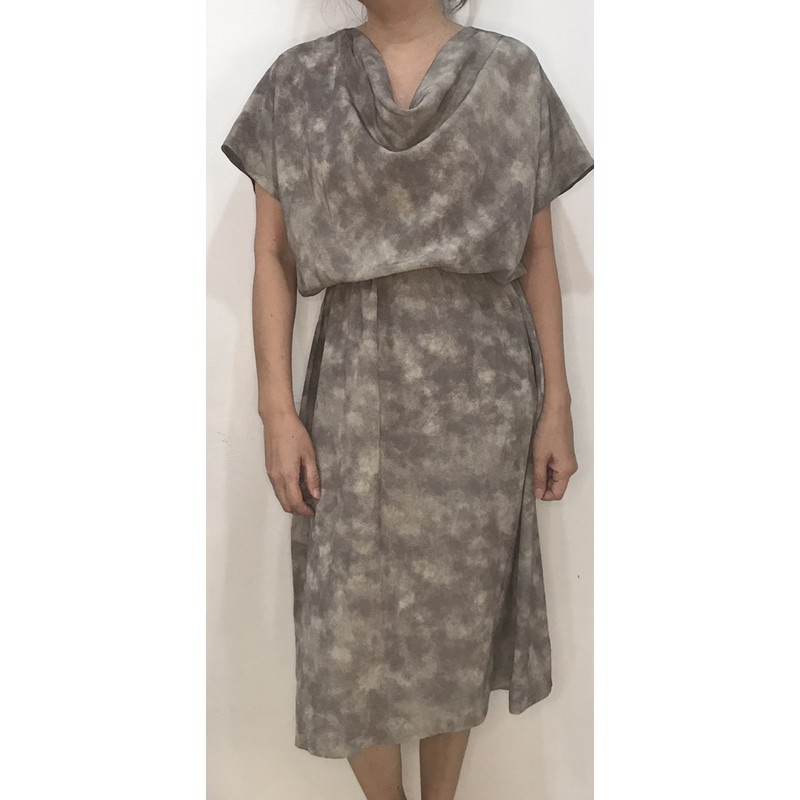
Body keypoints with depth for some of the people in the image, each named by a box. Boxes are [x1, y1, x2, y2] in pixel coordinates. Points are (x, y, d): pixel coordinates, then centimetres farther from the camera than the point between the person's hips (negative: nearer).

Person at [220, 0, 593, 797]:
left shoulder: (513, 72, 2)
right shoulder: (296, 80, 4)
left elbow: (538, 253, 3)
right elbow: (272, 255, 2)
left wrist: (556, 405, 0)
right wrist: (277, 409, -5)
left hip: (480, 387, 0)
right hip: (356, 389, 1)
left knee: (461, 614, 12)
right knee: (351, 631, 6)